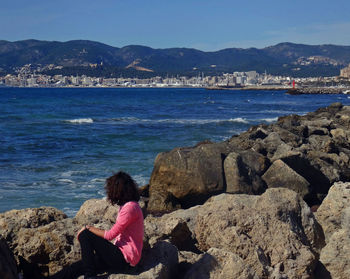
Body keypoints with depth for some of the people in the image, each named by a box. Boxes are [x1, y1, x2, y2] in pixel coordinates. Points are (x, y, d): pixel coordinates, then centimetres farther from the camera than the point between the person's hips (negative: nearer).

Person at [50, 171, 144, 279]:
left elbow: (110, 235, -16)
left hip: (125, 259, -9)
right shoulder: (126, 205, 16)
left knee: (85, 235, -12)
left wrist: (89, 228, -5)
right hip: (120, 256, 9)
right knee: (79, 266, 1)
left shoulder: (130, 207, -16)